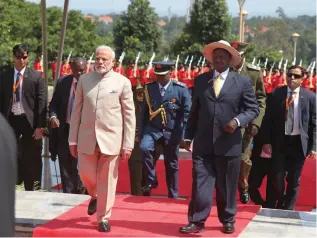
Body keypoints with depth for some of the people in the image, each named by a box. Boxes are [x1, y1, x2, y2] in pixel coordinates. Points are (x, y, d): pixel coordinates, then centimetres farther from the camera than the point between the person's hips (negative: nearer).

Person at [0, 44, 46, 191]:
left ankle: (32, 191, 12)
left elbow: (41, 102, -4)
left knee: (32, 161, 3)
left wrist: (40, 126, -10)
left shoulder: (36, 76, -1)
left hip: (30, 122, -2)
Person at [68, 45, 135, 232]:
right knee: (86, 174, 7)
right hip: (87, 138, 2)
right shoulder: (84, 80, 7)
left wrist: (128, 144, -5)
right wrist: (73, 139, 5)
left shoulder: (122, 82, -1)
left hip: (111, 139, -2)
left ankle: (104, 218, 17)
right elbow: (77, 110, 8)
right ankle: (94, 197, 40)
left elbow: (129, 115, -1)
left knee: (107, 181, 2)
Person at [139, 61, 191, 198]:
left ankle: (173, 196, 22)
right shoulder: (149, 88, 2)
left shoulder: (181, 89, -6)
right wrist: (141, 133, 6)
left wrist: (184, 134, -9)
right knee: (144, 148, -27)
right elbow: (144, 112, 7)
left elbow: (187, 112, -5)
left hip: (172, 132, -1)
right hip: (153, 129, 1)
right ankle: (151, 180, -9)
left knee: (171, 164, 7)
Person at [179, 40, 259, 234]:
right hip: (203, 143, 2)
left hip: (228, 143, -1)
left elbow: (253, 109, 1)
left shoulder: (243, 82, 1)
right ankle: (197, 221, 5)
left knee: (227, 185, 10)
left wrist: (238, 121, -18)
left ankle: (228, 220, 25)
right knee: (200, 184, -2)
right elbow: (195, 111, 13)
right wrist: (189, 136, 10)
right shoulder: (201, 80, 9)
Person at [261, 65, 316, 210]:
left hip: (299, 142, 0)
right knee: (277, 176, 6)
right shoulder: (276, 94, 0)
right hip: (279, 141, 0)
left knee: (294, 179, 8)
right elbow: (268, 119, 1)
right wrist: (266, 141, -4)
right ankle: (281, 203, 32)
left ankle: (289, 209, 24)